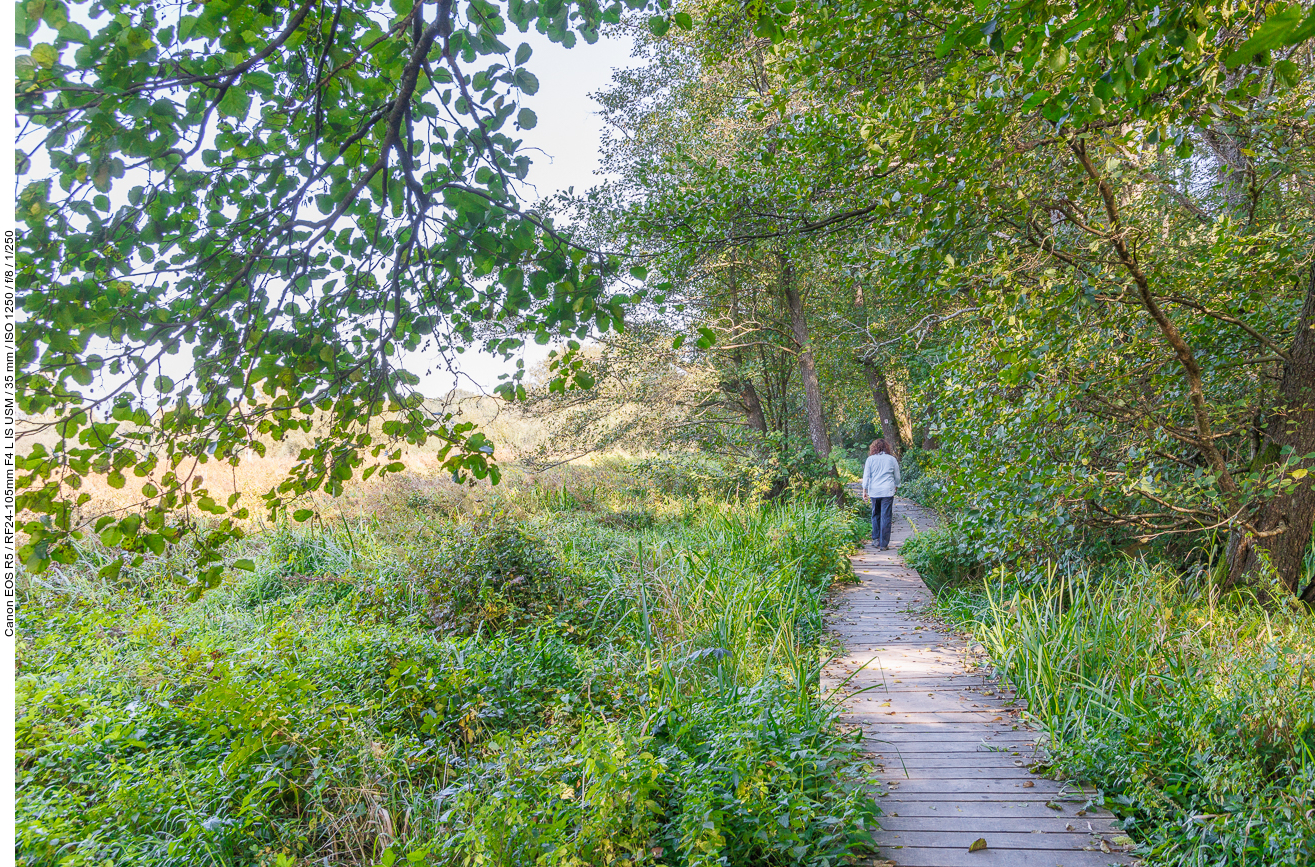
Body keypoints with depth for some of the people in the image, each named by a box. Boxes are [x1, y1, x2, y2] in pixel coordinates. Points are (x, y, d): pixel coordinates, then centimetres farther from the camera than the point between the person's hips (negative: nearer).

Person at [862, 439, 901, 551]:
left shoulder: (870, 459, 4)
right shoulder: (892, 459, 6)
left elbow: (866, 476, 3)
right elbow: (897, 477, 13)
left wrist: (864, 491, 7)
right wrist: (895, 487, 27)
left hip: (874, 491, 1)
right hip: (888, 491, -1)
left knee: (876, 515, 17)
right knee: (885, 517, -1)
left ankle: (876, 539, 16)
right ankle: (883, 544, -2)